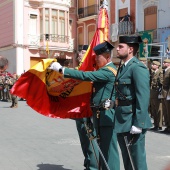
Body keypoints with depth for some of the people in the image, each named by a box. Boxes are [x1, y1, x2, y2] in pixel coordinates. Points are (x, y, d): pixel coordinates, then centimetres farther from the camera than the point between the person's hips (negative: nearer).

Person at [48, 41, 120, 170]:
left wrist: (61, 69, -24)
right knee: (103, 148, 17)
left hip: (107, 115, -10)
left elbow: (86, 76, -26)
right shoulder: (105, 70, 17)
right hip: (101, 115, 10)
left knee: (109, 148, -5)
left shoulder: (108, 71, -17)